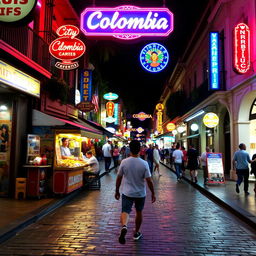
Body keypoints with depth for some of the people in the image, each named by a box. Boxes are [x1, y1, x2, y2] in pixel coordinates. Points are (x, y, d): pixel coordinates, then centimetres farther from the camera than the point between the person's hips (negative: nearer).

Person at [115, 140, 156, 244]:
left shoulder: (124, 162, -10)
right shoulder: (144, 163, -14)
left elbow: (119, 178, -3)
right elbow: (149, 181, -12)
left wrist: (117, 191, 11)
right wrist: (153, 193, 1)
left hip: (127, 193, 0)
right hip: (140, 193, 1)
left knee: (125, 211, 2)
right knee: (139, 212, 19)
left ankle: (124, 226, -29)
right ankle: (136, 233, 33)